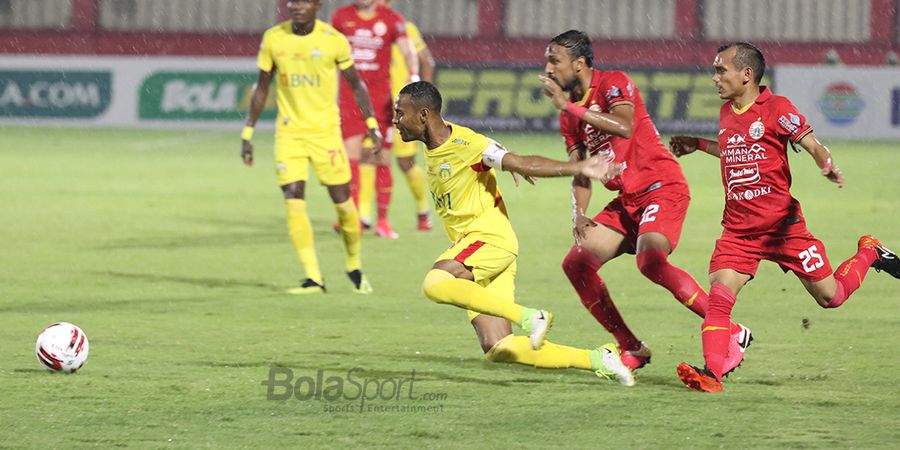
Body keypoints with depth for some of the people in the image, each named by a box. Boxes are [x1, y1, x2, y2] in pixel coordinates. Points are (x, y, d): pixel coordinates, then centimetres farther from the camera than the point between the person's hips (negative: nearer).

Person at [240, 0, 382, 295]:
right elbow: (262, 87, 9)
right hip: (289, 132, 1)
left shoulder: (333, 40, -8)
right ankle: (313, 279, -9)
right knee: (293, 201, -12)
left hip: (326, 130, -1)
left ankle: (355, 268, 24)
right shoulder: (273, 38, -2)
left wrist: (372, 125, -2)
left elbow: (355, 85, 4)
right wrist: (247, 133, 7)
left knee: (342, 201, 0)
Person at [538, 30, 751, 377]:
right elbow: (579, 169, 18)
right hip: (627, 200, 9)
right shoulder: (569, 113, 13)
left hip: (663, 188, -9)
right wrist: (579, 214, 0)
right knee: (576, 264, 0)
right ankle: (632, 349, 8)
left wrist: (569, 107, -24)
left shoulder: (613, 84, -10)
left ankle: (732, 334, -21)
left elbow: (625, 126, -30)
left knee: (650, 261, -30)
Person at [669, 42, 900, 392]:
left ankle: (869, 254, 34)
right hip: (738, 229, 5)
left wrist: (828, 166, -34)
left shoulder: (776, 108, -9)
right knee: (718, 299, -17)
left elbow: (812, 144, -15)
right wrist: (697, 145, 27)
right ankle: (711, 373, -21)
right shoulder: (726, 113, 11)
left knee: (830, 297, 6)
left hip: (783, 226, -5)